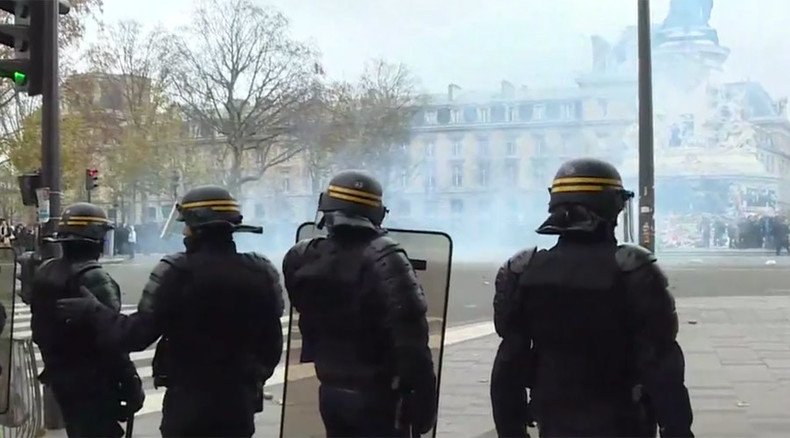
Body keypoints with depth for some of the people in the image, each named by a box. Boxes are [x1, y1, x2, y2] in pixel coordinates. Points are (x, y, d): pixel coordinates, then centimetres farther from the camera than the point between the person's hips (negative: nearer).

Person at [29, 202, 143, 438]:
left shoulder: (43, 272, 6)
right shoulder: (93, 278, -21)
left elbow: (39, 329, 14)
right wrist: (131, 383, -18)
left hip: (59, 376, 9)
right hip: (93, 382, -9)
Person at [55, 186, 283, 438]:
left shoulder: (177, 272, -14)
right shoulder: (261, 273, -1)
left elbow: (136, 335, -13)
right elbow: (272, 344, 6)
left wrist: (90, 311, 1)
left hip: (188, 400, -3)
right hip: (239, 401, 4)